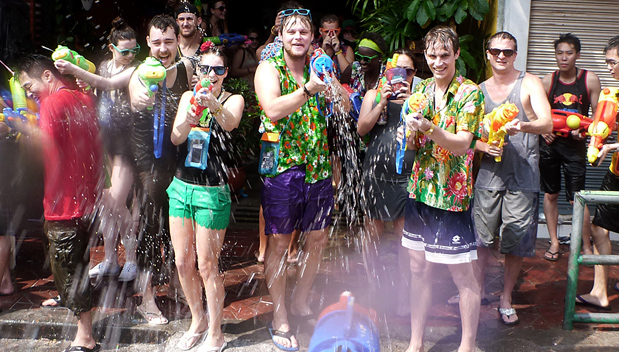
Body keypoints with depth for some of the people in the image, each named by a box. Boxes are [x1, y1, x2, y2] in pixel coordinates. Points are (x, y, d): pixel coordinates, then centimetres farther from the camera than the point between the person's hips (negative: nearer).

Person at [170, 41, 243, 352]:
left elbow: (231, 122, -27)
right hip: (181, 186, 5)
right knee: (182, 262, 11)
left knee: (207, 265, 0)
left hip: (212, 192, -4)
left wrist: (214, 105, -48)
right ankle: (198, 320, 33)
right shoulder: (188, 97, 8)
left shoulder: (233, 99, -3)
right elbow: (176, 138, -6)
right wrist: (189, 119, -27)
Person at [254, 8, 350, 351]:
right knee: (278, 242, 2)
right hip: (282, 166, -5)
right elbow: (273, 109, -23)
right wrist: (308, 89, -34)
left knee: (317, 238, 14)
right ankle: (279, 318, 15)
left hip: (318, 166, 5)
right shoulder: (269, 68, -5)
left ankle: (301, 301, 33)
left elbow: (345, 107, 2)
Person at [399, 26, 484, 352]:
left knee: (462, 272, 2)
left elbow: (462, 144, -17)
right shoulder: (421, 89, 10)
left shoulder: (470, 93, -7)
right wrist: (407, 136, -10)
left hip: (453, 192, -5)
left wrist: (429, 128, -32)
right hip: (420, 188, 6)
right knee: (419, 269, 11)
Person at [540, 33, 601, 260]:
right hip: (550, 143, 2)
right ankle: (554, 242, 21)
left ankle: (587, 246, 10)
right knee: (550, 194, 8)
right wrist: (543, 131, -7)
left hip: (575, 145, -2)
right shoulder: (547, 81, 3)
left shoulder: (589, 80, -2)